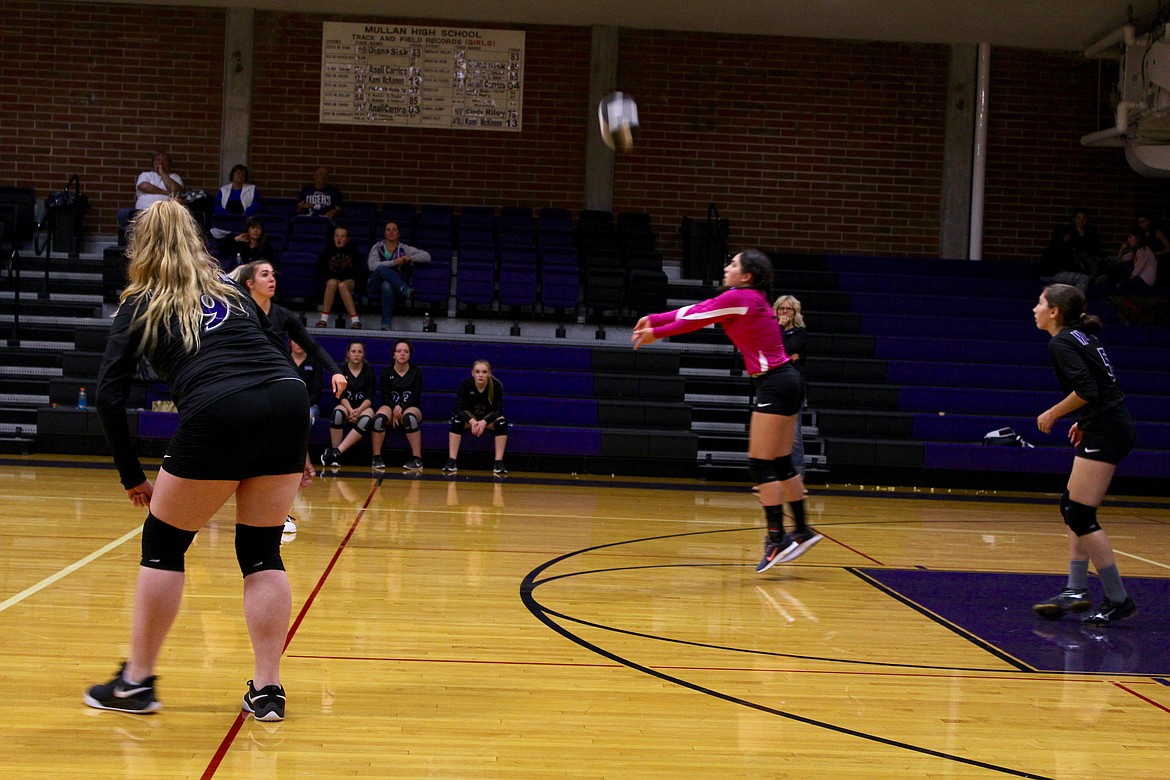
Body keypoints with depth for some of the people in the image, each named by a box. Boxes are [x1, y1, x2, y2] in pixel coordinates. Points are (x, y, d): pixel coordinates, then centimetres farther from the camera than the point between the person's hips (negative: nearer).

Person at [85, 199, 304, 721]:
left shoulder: (139, 305, 16)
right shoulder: (232, 289, 28)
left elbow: (109, 395, 7)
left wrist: (133, 477, 13)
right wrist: (297, 450, 21)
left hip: (217, 415, -4)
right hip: (288, 403, 4)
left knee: (163, 543, 15)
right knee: (261, 551, 15)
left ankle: (136, 683, 22)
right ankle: (267, 691, 13)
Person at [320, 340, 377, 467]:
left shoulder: (369, 371, 8)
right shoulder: (341, 370, 6)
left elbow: (370, 397, -2)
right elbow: (341, 395, -5)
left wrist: (359, 410, -21)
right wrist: (350, 410, -24)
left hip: (363, 408, 0)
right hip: (346, 406, 0)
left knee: (367, 418, -37)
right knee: (338, 413, -37)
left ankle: (337, 452, -42)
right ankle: (334, 450, -31)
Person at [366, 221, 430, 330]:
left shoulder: (404, 249, 14)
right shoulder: (377, 247, 13)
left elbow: (427, 256, 7)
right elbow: (371, 265, -6)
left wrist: (410, 258, -8)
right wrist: (394, 262, -14)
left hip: (394, 286, 0)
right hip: (375, 287, 0)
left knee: (387, 286, -38)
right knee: (382, 268, -31)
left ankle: (386, 324, -40)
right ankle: (406, 290, -42)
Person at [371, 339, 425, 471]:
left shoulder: (416, 372, 3)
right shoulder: (386, 372, 5)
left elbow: (415, 397, -3)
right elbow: (386, 397, 0)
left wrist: (401, 410, -18)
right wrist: (395, 409, -20)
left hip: (411, 408, -1)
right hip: (391, 407, 1)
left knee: (409, 417, -39)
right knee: (379, 417, -35)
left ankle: (417, 460, -39)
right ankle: (376, 457, -24)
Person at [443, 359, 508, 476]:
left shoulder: (496, 385, -23)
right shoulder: (466, 384, -22)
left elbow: (498, 410, -24)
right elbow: (459, 408, -25)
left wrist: (484, 422, -41)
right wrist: (471, 421, -44)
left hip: (489, 418, 0)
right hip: (470, 416, 0)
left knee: (501, 422, -31)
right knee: (456, 420, -30)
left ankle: (498, 463, -28)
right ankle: (451, 461, -28)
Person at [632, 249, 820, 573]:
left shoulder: (738, 298, -12)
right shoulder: (749, 299, 15)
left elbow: (696, 319, -4)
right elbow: (697, 311, 19)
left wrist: (656, 333, 8)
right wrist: (655, 320, 21)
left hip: (775, 384, -10)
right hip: (786, 381, 10)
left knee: (761, 466, -7)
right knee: (780, 463, 13)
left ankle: (777, 538, -6)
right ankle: (802, 531, 18)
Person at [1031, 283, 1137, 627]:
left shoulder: (1061, 343, -12)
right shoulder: (1082, 335, 16)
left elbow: (1086, 389, -22)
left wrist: (1052, 414, -10)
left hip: (1104, 432, -10)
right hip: (1108, 427, 10)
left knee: (1080, 515, -7)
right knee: (1071, 506, 15)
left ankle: (1119, 600, -3)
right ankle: (1076, 591, 17)